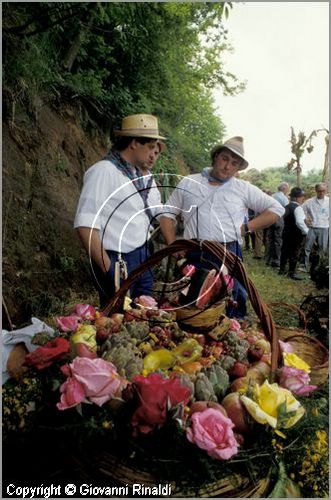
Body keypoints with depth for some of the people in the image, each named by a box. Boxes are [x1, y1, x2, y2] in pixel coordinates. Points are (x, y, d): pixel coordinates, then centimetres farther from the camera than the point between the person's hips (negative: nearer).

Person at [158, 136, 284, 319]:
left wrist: (247, 227, 3)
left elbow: (276, 209, 14)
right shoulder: (188, 183, 10)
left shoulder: (244, 189, 10)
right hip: (194, 257, 0)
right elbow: (167, 213, 14)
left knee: (230, 313, 5)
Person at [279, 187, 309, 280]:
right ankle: (292, 273, 6)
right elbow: (300, 222, -28)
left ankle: (282, 269, 25)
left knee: (285, 251, 15)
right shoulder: (298, 207, -17)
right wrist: (306, 231, -18)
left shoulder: (287, 207, 10)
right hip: (296, 234, -8)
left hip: (286, 232, 8)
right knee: (294, 253, 0)